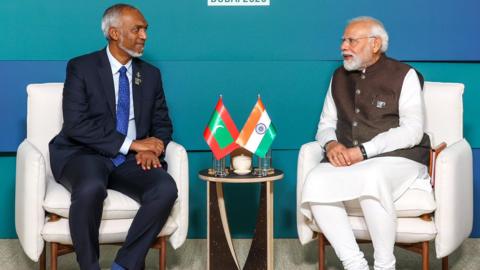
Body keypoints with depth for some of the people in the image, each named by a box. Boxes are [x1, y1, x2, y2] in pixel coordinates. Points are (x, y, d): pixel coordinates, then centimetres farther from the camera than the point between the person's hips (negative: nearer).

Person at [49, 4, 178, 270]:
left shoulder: (151, 74, 12)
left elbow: (162, 124, 14)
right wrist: (131, 143, -18)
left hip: (132, 160, 4)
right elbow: (76, 125, -13)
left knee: (166, 189, -27)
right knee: (91, 188, -38)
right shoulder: (81, 67, -2)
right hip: (85, 154, -3)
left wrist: (152, 149, -11)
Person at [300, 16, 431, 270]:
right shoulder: (339, 77, 17)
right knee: (315, 182, -28)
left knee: (371, 179, -39)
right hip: (346, 160, 4)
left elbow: (412, 131, -9)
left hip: (397, 158, -4)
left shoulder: (404, 75, 1)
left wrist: (363, 151, -19)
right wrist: (331, 144, -8)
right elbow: (326, 124, 18)